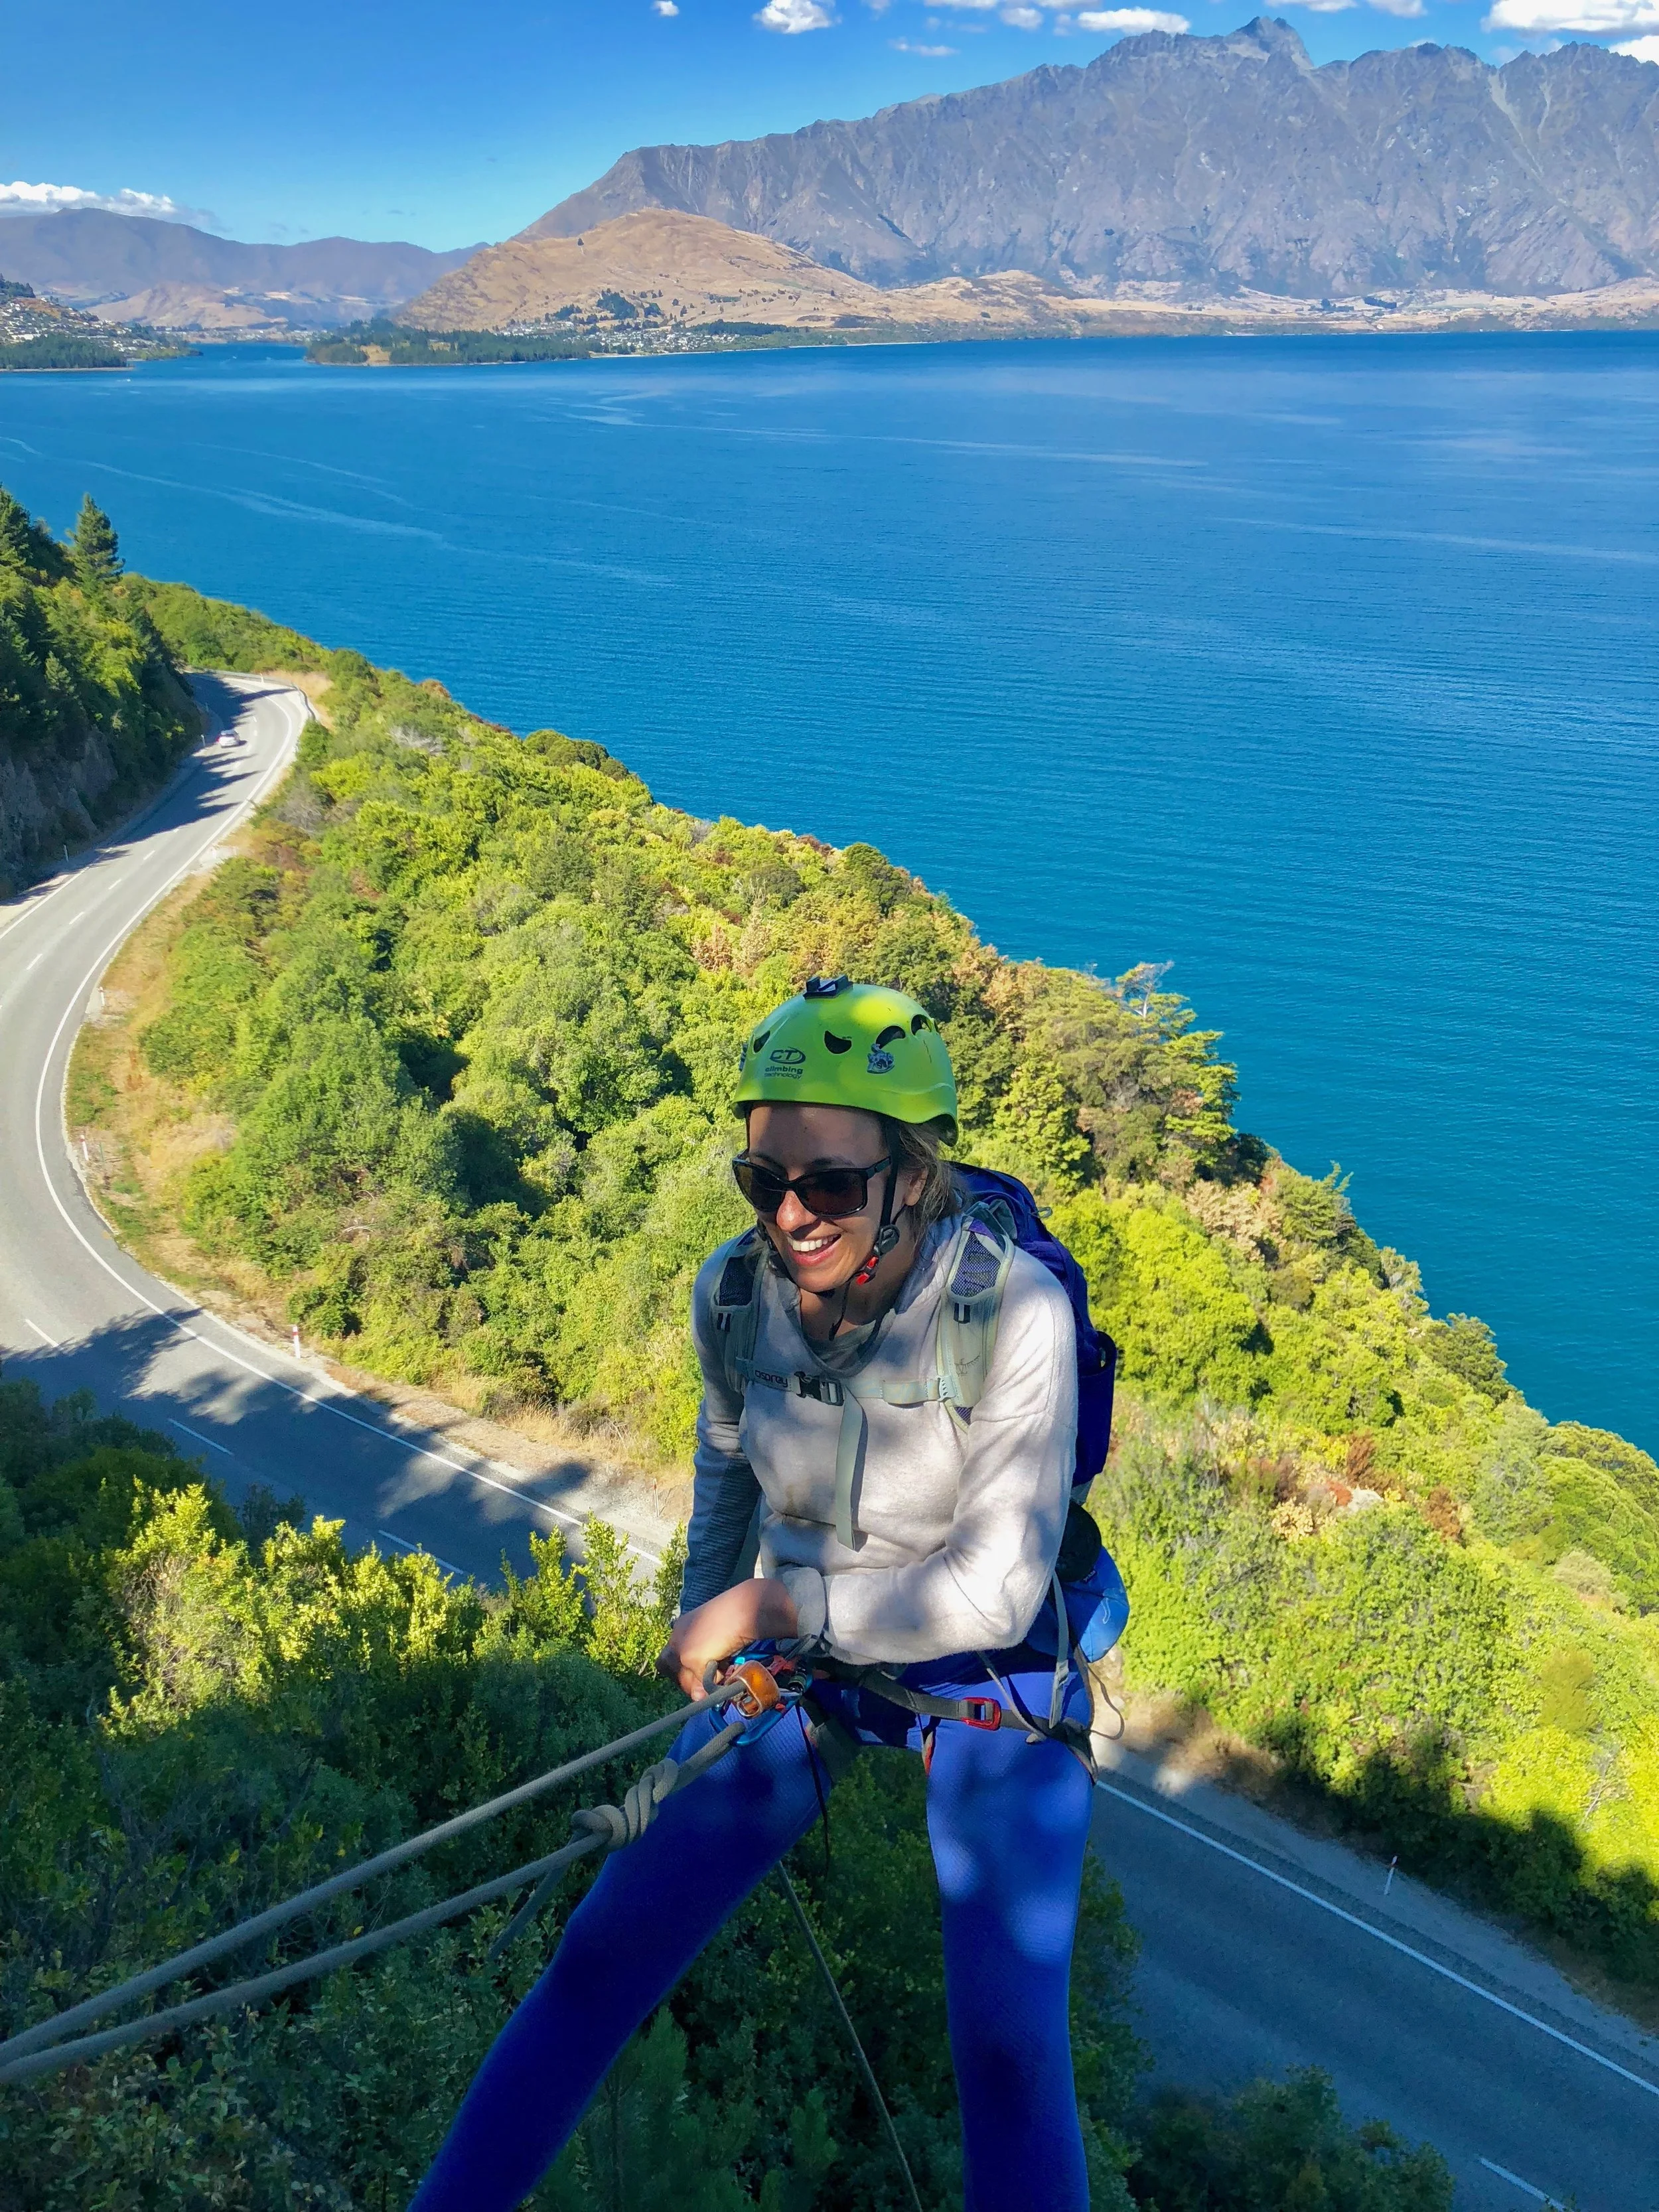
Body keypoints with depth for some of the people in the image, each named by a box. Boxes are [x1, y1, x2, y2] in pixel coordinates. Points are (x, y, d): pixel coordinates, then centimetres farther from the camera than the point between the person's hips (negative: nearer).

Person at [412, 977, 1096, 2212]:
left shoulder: (1014, 1310, -28)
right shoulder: (735, 1292, -14)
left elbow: (994, 1592, -23)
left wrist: (772, 1604, -20)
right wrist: (705, 1624, 19)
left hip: (987, 1680, -3)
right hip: (795, 1659, 3)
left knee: (1011, 2057, -12)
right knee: (600, 1959, 1)